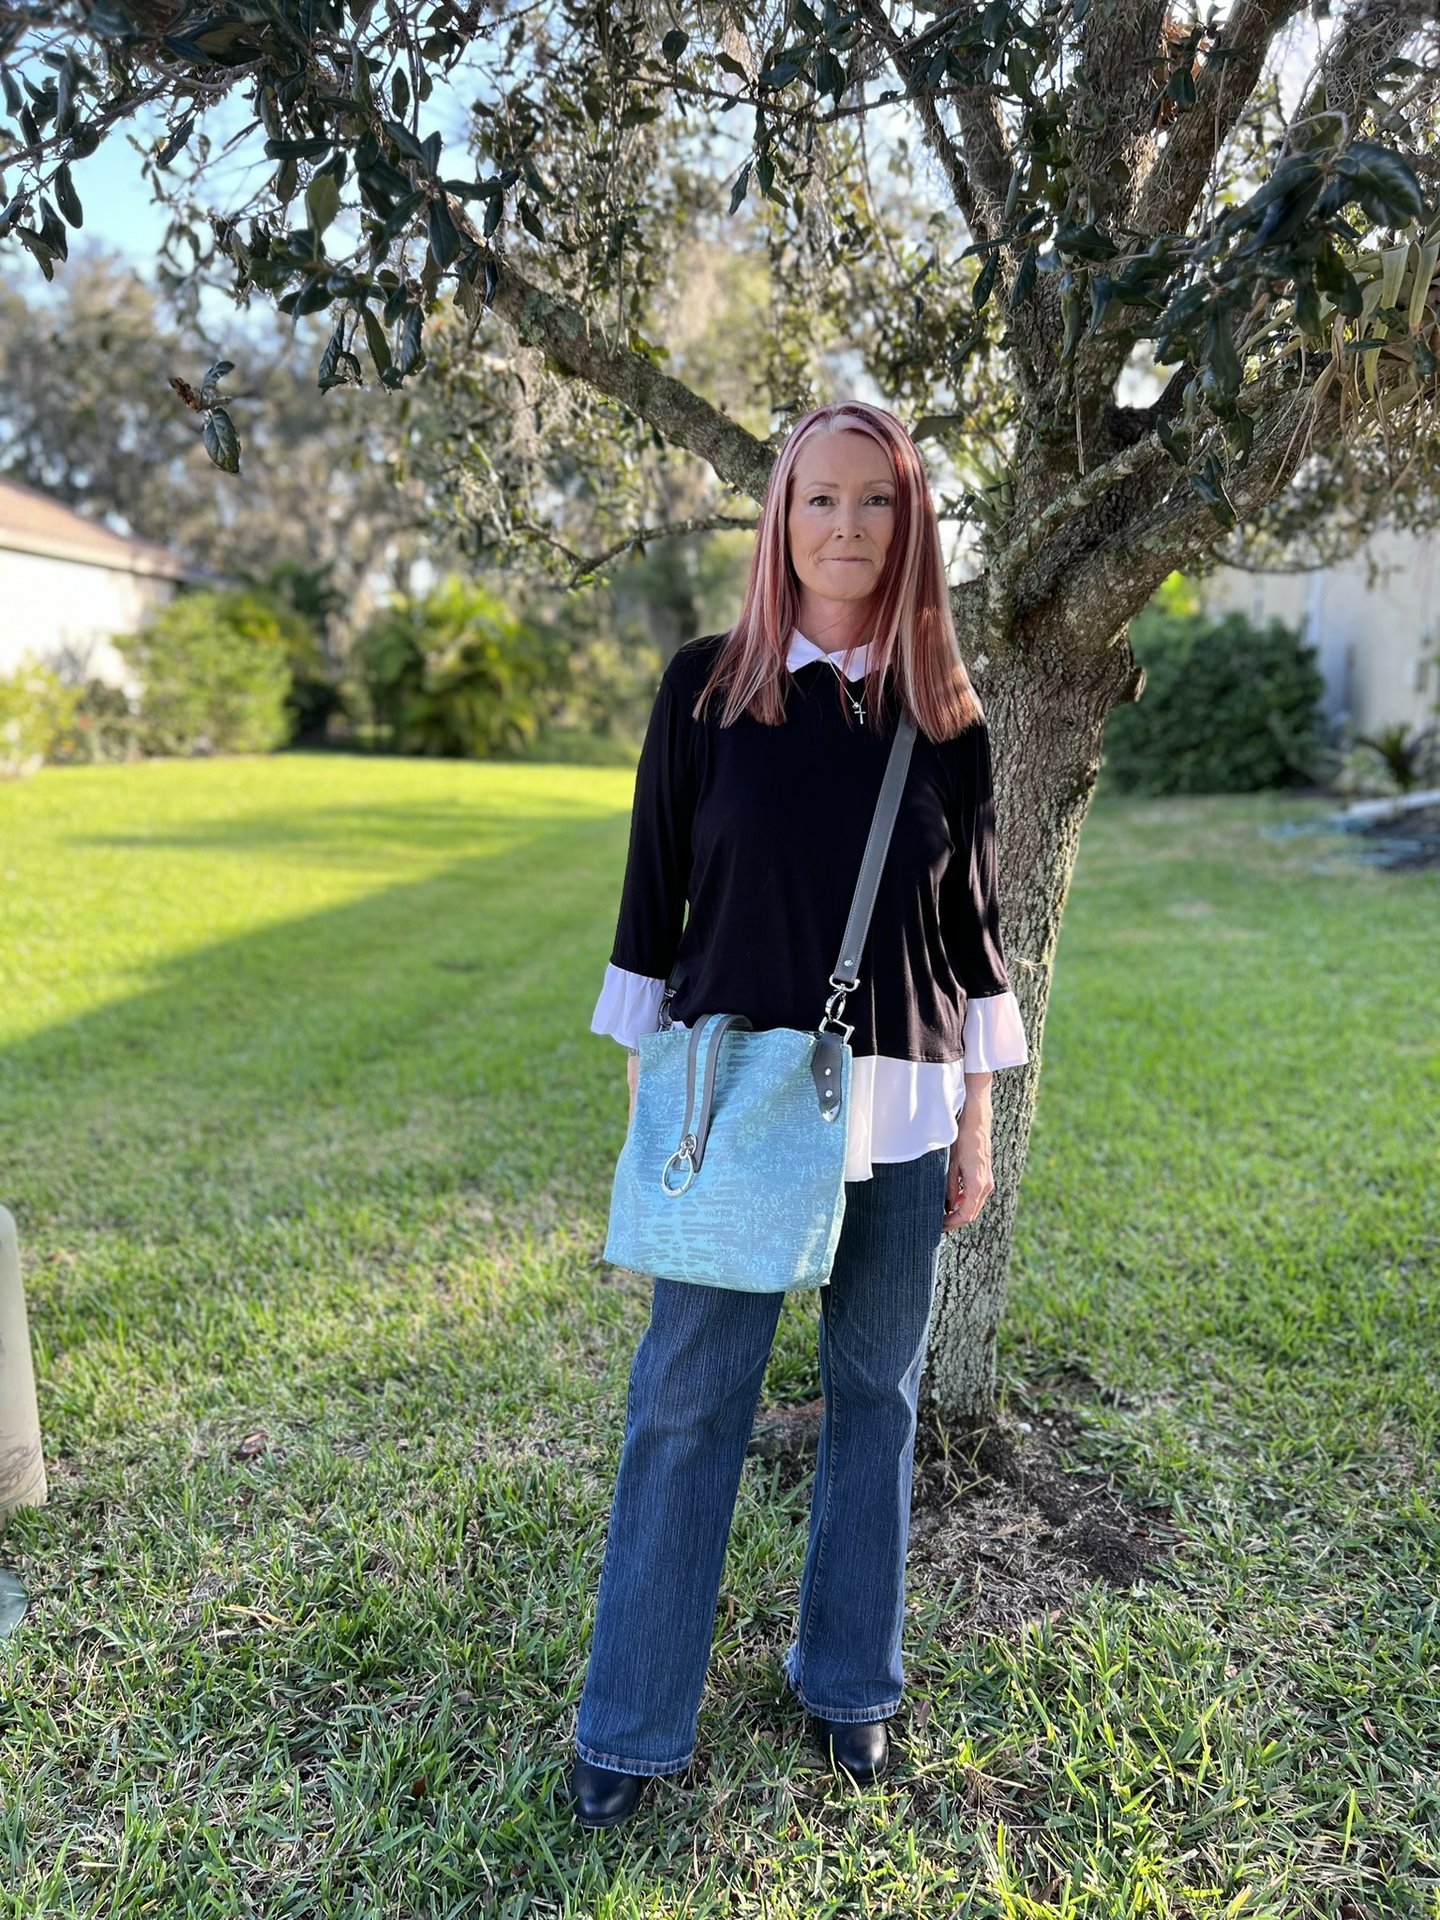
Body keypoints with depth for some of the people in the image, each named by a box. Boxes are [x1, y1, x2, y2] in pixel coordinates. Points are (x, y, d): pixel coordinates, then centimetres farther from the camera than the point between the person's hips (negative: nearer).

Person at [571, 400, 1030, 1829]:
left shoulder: (945, 716, 4)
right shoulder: (704, 685, -1)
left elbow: (971, 926, 8)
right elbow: (651, 897, 2)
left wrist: (975, 1120, 7)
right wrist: (645, 1089, 2)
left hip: (898, 1114, 2)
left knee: (874, 1396, 13)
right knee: (684, 1404, 3)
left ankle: (848, 1684, 33)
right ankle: (630, 1727, 21)